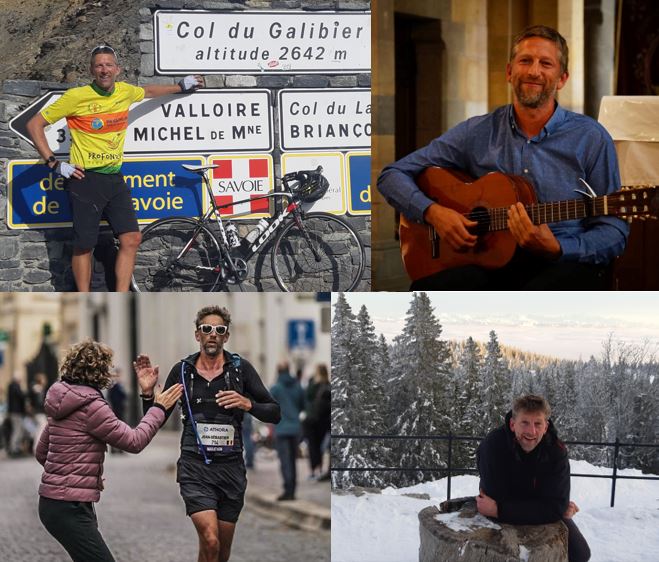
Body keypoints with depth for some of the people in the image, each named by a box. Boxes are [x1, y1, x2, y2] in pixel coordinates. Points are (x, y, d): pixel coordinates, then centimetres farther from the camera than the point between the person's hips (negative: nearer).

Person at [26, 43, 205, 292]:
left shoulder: (124, 91, 5)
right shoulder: (77, 96, -11)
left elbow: (148, 91, 30)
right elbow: (35, 124, -6)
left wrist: (182, 86, 39)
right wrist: (53, 163, -10)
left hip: (114, 178, 5)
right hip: (85, 180, -5)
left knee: (131, 238, -4)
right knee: (84, 245, 0)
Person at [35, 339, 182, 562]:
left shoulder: (63, 404, 13)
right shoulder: (91, 407, -15)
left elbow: (41, 452, 20)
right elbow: (134, 441, -10)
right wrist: (159, 409, 1)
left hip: (52, 501, 10)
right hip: (69, 508, -10)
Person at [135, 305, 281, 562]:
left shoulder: (241, 368, 1)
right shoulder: (182, 371, 3)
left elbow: (274, 413, 1)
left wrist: (248, 404, -17)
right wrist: (148, 393, -9)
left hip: (231, 466, 2)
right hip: (195, 466, -2)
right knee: (210, 541, -21)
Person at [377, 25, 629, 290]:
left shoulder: (591, 139, 3)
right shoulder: (477, 133, 9)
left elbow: (614, 233, 1)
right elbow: (393, 176, 13)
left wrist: (555, 248, -18)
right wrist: (432, 212, -8)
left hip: (566, 263, -2)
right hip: (492, 263, 2)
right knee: (427, 289, -32)